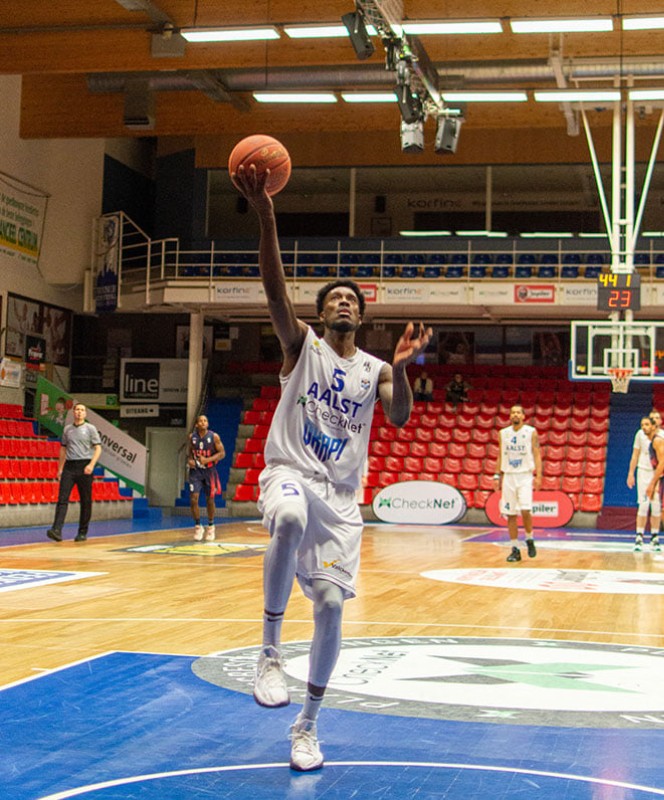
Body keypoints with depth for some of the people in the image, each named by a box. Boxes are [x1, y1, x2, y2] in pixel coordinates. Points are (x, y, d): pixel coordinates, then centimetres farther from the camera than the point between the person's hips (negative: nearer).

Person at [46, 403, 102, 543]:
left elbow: (98, 448, -3)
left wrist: (91, 465, -16)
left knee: (85, 502, 2)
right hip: (69, 466, 3)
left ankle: (82, 532, 11)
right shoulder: (67, 429, 13)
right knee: (62, 498, -9)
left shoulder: (90, 428, 2)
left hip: (84, 467, -3)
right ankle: (56, 530, -18)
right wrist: (60, 468, 15)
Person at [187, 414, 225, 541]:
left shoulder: (214, 437, -9)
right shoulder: (192, 437, -1)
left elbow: (222, 453, -9)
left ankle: (211, 527, 25)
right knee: (193, 499, -9)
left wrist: (207, 459, -21)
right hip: (195, 470, 1)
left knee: (210, 500, 7)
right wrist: (189, 460, -8)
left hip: (209, 471, -1)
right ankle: (198, 526, 6)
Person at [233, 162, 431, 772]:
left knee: (331, 605, -2)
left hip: (341, 495, 3)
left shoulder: (374, 369, 11)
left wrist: (401, 367, -26)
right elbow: (275, 291, -12)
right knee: (290, 520, -40)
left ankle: (308, 723, 17)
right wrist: (266, 220, -27)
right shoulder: (302, 345, 5)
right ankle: (270, 649, -25)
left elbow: (400, 418, -7)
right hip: (289, 474, -3)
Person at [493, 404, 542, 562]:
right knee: (510, 514, 2)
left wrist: (538, 475, -12)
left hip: (525, 476, -3)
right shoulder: (503, 433, 9)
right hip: (508, 477, 3)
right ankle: (515, 550, 9)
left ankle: (529, 540, 7)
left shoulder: (531, 432, -1)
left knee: (525, 510, -17)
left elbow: (537, 454, -3)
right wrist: (497, 476, 7)